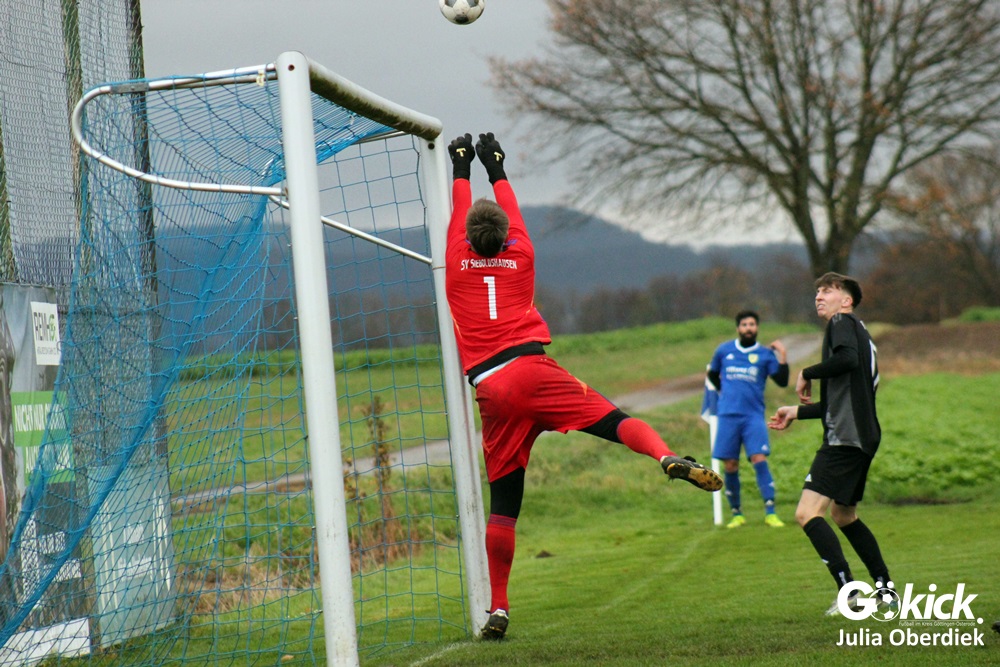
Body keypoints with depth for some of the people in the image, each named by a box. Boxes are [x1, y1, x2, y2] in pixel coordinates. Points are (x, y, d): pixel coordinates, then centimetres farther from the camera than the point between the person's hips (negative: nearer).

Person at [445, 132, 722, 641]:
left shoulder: (457, 263, 13)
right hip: (533, 369, -1)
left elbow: (458, 213, 31)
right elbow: (511, 213, 34)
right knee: (613, 420, -9)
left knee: (502, 505, 2)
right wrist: (495, 168, 47)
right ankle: (668, 457, -43)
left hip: (492, 390, 1)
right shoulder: (520, 257, 14)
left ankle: (497, 608, -1)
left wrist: (461, 170, 45)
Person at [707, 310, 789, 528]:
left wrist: (782, 356, -12)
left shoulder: (765, 354, 6)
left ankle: (770, 512, -16)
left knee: (759, 460, -15)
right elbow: (712, 374, 27)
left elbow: (782, 381, -3)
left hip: (754, 415, -2)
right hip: (728, 415, 2)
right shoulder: (724, 350, 11)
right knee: (730, 466, 1)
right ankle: (736, 514, 12)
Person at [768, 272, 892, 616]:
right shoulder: (858, 332, 26)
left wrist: (806, 374, -12)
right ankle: (886, 589, 23)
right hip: (863, 436, 11)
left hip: (845, 439, -11)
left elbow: (847, 358, -25)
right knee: (843, 514, 24)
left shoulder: (843, 322, -2)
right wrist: (797, 412, 33)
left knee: (808, 513, -17)